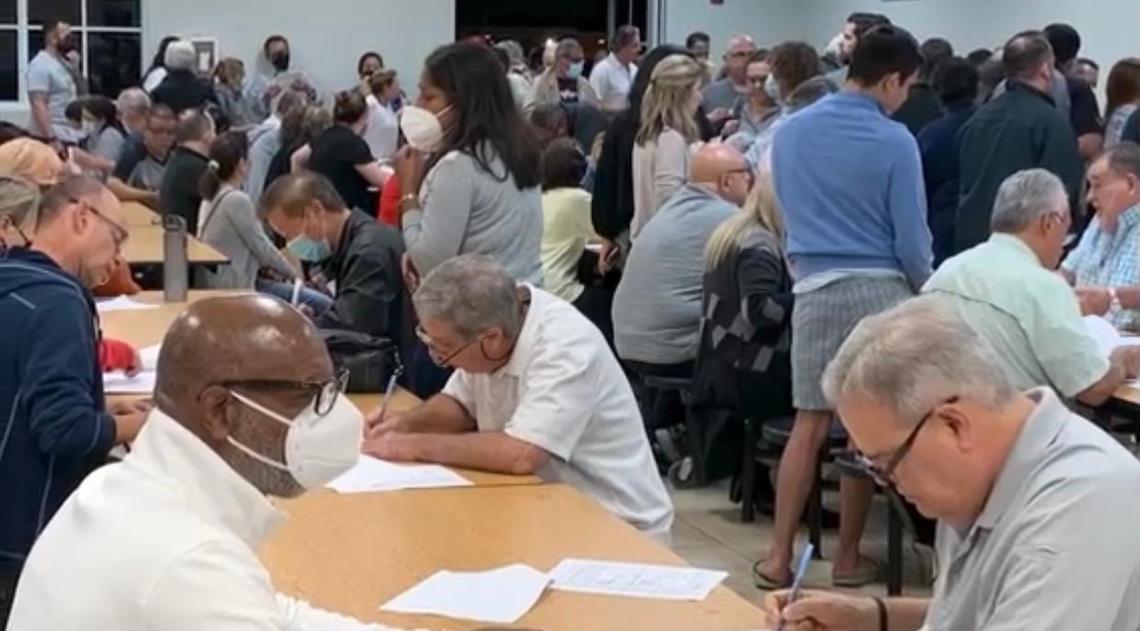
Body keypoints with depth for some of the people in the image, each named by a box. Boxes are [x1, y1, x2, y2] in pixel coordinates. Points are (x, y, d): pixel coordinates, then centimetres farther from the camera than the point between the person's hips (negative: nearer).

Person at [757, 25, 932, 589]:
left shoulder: (790, 131, 7)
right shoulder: (894, 141, -8)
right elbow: (910, 238, -6)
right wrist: (927, 292, 12)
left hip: (813, 288, 3)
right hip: (878, 288, -3)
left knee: (810, 425, 7)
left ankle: (779, 557, 5)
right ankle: (848, 557, 14)